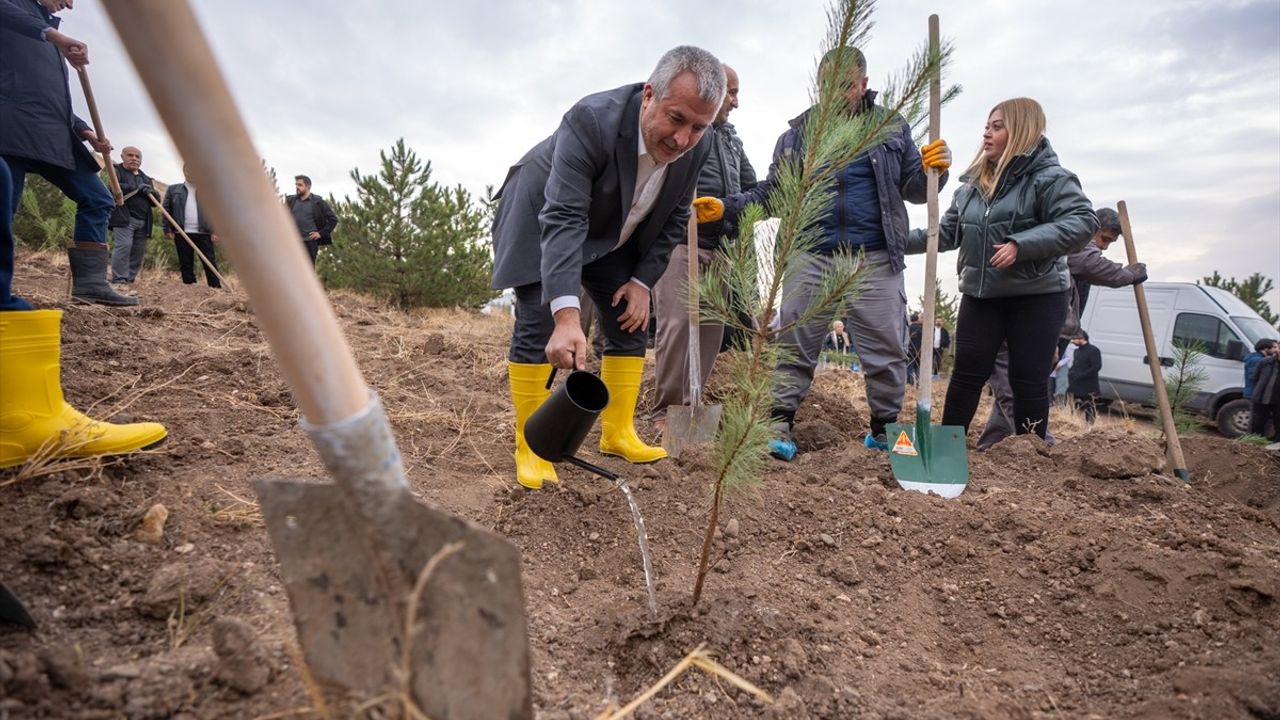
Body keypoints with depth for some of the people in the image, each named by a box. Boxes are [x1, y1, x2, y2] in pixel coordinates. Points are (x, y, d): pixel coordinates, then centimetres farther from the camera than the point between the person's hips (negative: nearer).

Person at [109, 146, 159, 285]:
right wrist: (136, 188, -12)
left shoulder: (145, 178, 26)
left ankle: (129, 280, 7)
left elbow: (157, 200, 22)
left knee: (139, 251, 1)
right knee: (124, 245, -17)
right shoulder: (115, 170, 9)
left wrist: (150, 192, 0)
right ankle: (119, 281, -15)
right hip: (124, 218, -6)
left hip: (143, 221, 6)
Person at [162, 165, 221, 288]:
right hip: (182, 233, 1)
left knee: (210, 263, -5)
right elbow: (166, 210, 10)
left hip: (204, 233, -1)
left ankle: (217, 288, -6)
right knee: (186, 264, 4)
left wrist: (215, 231, -4)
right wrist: (168, 230, 0)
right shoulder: (173, 189, 13)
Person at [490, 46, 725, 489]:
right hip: (542, 217, -5)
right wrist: (566, 315, -54)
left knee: (631, 323, 1)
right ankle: (530, 448, -7)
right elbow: (563, 220, -43)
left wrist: (643, 280, -11)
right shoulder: (592, 120, -36)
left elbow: (673, 220, -3)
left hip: (613, 235, 6)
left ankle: (617, 434, 12)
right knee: (538, 324, -15)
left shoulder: (697, 147, -18)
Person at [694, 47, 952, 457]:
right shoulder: (798, 135, 9)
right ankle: (780, 424, 11)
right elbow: (771, 192, 10)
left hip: (876, 259, 1)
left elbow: (912, 190, 11)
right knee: (795, 345, 2)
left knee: (887, 348, 6)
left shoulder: (893, 129, 10)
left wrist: (934, 171, -11)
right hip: (811, 257, 0)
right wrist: (726, 208, -4)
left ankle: (884, 428, 22)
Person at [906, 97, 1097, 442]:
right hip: (980, 295, 5)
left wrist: (1021, 245, -29)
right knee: (967, 373, 6)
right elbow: (947, 232, 16)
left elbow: (1082, 222, -19)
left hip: (1036, 296, -5)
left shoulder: (1050, 178, -8)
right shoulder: (973, 184, 12)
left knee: (1028, 380, 2)